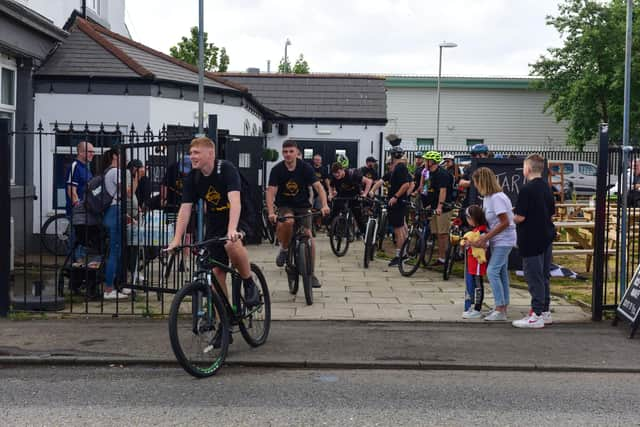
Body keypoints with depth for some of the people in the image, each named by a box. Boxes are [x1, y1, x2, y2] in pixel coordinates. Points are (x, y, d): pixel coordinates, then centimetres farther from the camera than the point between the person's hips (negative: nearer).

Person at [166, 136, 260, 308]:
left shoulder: (226, 169, -22)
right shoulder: (192, 177, -7)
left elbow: (235, 201, -35)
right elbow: (185, 209, -11)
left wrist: (231, 231, -49)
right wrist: (177, 240, -22)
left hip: (238, 219, -5)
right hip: (214, 223, 5)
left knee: (232, 245, -36)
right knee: (217, 272, -1)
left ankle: (249, 284, -13)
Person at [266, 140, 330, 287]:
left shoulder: (305, 167, -12)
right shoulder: (277, 169, -12)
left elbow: (318, 186, -18)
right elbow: (271, 192, -19)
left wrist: (324, 205, -34)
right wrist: (271, 212, -34)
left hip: (302, 205, 1)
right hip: (285, 206, -1)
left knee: (308, 236, -11)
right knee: (288, 222, -34)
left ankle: (311, 273, 2)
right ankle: (284, 249, -5)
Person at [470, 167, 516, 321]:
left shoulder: (497, 198, -21)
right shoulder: (487, 197, 8)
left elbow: (505, 223, -23)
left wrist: (485, 237, -22)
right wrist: (484, 238, -4)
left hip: (504, 240, -9)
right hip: (496, 240, 9)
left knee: (492, 271, -13)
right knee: (502, 273, 13)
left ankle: (500, 310, -10)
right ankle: (502, 307, 20)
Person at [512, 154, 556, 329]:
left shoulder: (527, 189, -16)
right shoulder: (547, 188, 10)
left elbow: (520, 217, -18)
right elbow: (551, 214, 16)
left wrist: (510, 219, 1)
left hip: (532, 240, -8)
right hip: (547, 237, 8)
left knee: (534, 277, -4)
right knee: (544, 276, 14)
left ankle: (537, 315, -2)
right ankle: (545, 311, 21)